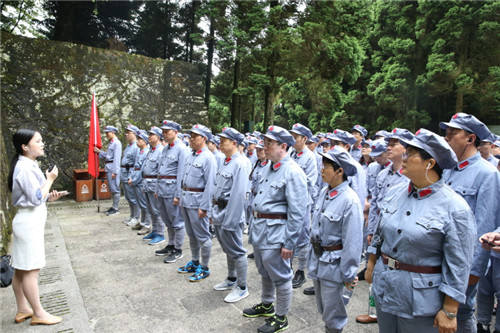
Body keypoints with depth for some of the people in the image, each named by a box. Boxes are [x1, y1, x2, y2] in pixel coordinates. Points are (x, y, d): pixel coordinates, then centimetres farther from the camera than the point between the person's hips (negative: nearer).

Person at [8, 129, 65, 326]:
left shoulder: (28, 165, 12)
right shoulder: (25, 168, -19)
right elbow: (36, 198, -22)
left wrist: (49, 197, 6)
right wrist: (50, 179, -13)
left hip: (28, 220, 10)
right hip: (29, 222, -10)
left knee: (21, 269, 16)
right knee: (30, 270, 0)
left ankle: (22, 310, 27)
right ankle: (38, 314, 10)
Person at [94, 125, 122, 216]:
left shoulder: (117, 143, -12)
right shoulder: (111, 143, 18)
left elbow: (117, 158, -17)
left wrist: (114, 172, -20)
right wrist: (99, 151, 9)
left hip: (113, 168, -10)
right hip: (108, 168, 10)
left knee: (115, 188, -4)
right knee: (111, 189, 15)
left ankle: (116, 209, 2)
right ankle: (114, 206, 24)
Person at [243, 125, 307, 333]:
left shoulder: (293, 172, -18)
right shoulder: (269, 168, 9)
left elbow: (297, 212, -19)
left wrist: (289, 243, -17)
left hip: (276, 231, -9)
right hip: (259, 228, 9)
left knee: (280, 276, 8)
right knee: (265, 272, 24)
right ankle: (266, 305, 44)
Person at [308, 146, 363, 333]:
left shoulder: (350, 201, -22)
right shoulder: (323, 193, -1)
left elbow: (352, 242, -19)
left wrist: (348, 274, -13)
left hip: (334, 262, -7)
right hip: (317, 259, 7)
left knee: (332, 312, 10)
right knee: (322, 308, 23)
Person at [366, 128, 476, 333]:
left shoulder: (454, 208, -17)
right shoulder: (395, 193, 0)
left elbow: (458, 266, -15)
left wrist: (449, 312, -13)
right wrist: (371, 266, 13)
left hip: (421, 301, -5)